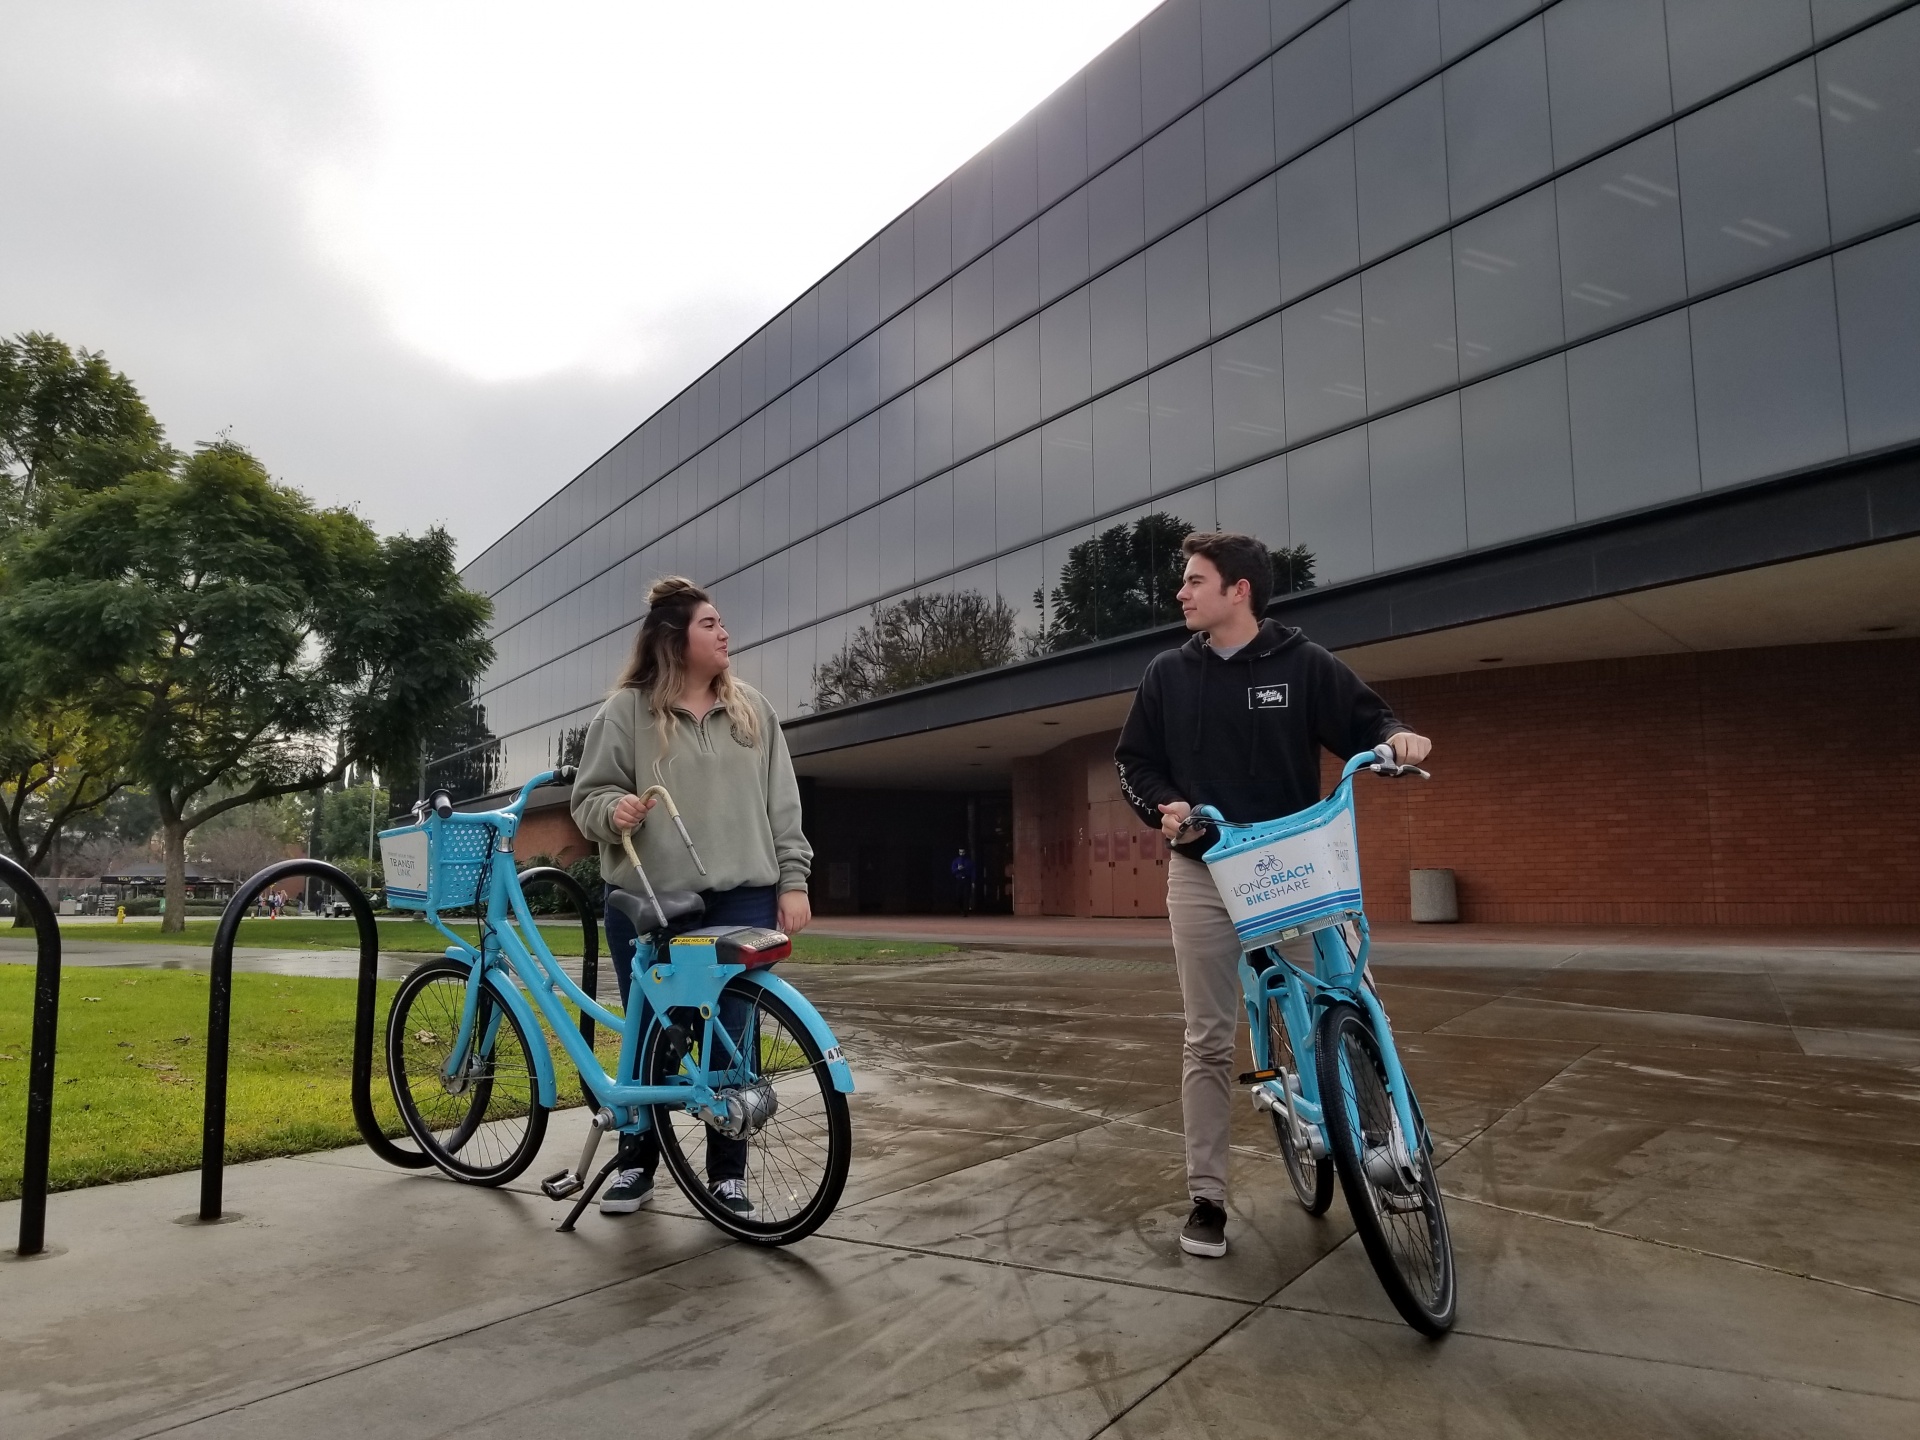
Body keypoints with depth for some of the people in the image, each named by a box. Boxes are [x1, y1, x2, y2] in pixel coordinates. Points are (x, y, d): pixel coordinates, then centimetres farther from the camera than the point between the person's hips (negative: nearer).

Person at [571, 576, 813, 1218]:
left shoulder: (753, 710, 9)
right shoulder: (626, 711, 1)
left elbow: (783, 806, 9)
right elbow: (588, 796, 2)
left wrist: (793, 882, 3)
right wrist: (614, 810, -21)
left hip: (740, 903, 2)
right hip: (646, 904, -1)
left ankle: (727, 1175, 19)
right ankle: (637, 1162, 28)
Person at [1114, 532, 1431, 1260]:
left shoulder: (1304, 664, 0)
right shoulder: (1168, 675, 6)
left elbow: (1362, 721, 3)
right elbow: (1133, 759, 11)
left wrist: (1397, 736, -19)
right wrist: (1163, 804, -8)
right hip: (1202, 872, 1)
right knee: (1207, 1038, 2)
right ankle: (1206, 1197, 12)